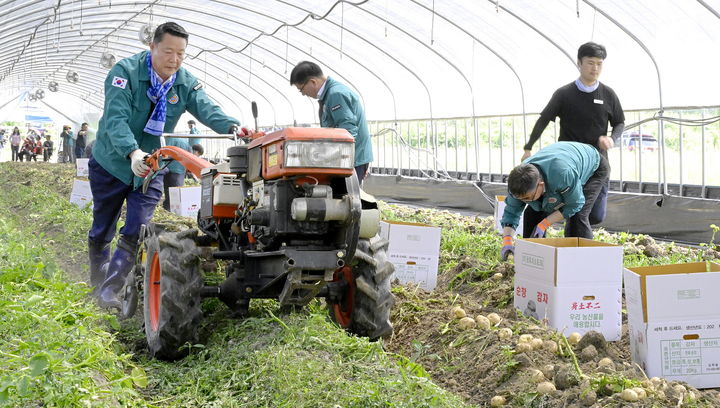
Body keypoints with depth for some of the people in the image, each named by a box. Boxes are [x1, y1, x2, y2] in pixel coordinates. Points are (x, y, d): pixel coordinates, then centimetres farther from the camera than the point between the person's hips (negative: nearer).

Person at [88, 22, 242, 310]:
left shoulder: (185, 83, -6)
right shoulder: (125, 71, -20)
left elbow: (207, 109, -23)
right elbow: (116, 118, -32)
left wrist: (232, 126, -45)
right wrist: (132, 152, -50)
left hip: (151, 169, 2)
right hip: (112, 163, -2)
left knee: (135, 233, -8)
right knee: (102, 232, 13)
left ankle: (110, 291, -1)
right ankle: (98, 283, 33)